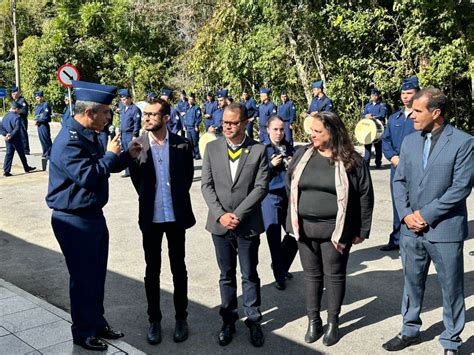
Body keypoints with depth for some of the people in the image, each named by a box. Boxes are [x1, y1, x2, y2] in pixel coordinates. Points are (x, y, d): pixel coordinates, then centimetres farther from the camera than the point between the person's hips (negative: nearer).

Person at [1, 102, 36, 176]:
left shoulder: (5, 116, 9)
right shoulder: (17, 117, -15)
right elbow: (17, 129, -25)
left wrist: (5, 134, -5)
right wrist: (11, 135, -19)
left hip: (8, 139, 7)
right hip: (16, 139, -6)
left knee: (8, 154, 8)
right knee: (21, 153, 9)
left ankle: (6, 171, 4)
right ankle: (26, 168, 23)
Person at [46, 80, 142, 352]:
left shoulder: (89, 135, 9)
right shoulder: (69, 140, -22)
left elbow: (105, 167, 18)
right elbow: (88, 177, -28)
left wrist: (128, 155, 3)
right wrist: (111, 154, -15)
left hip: (93, 215, 9)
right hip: (75, 220, -9)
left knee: (97, 275, 19)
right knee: (83, 278, 4)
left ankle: (97, 322, 35)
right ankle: (83, 332, 21)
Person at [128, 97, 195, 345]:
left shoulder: (182, 145, -5)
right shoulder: (137, 145, -5)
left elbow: (188, 176, 7)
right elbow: (136, 179, 5)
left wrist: (177, 199, 10)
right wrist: (149, 200, 7)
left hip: (176, 216, 0)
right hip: (150, 217, 0)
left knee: (179, 269, 11)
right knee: (152, 270, 9)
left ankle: (181, 318, 25)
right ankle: (154, 319, 23)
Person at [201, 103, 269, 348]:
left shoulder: (258, 150, -4)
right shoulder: (212, 148, 1)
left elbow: (261, 187, -9)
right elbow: (206, 185, -1)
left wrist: (238, 214, -14)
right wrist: (221, 215, -11)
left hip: (248, 224, -2)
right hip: (219, 223, 2)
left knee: (250, 275, 10)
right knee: (226, 275, 13)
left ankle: (253, 321, 24)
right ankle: (229, 321, 27)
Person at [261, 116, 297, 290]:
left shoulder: (290, 149, 9)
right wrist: (271, 165, -18)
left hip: (290, 197, 4)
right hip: (270, 197, -4)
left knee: (295, 234, 4)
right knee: (274, 237, -3)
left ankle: (282, 266, 29)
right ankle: (279, 275, 14)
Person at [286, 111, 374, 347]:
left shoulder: (352, 161, -8)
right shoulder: (302, 155, 1)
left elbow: (365, 197, -4)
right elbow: (290, 186, 12)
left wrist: (362, 230, -3)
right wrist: (294, 218, 12)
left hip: (336, 228, -3)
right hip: (305, 227, 3)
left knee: (334, 275, 9)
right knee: (311, 274, 13)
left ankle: (333, 322, 24)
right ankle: (313, 320, 27)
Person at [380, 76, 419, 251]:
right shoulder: (394, 118, 15)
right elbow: (385, 140, 14)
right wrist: (393, 157, -4)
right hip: (396, 168, 6)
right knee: (397, 205, 12)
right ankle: (397, 240, 23)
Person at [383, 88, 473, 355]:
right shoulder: (410, 141, 7)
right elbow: (400, 180, 8)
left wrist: (426, 215, -15)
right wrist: (406, 214, -6)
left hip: (445, 229, -5)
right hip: (412, 228, 5)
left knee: (451, 288, 8)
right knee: (413, 283, 18)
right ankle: (410, 330, 36)